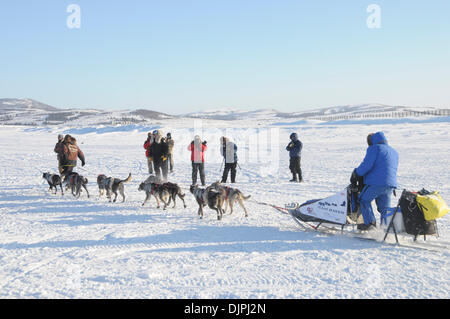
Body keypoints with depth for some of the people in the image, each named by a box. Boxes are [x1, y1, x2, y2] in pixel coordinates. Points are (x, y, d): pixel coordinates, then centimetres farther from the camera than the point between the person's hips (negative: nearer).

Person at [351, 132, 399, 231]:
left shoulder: (374, 148, -2)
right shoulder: (394, 152, 23)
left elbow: (367, 165, -13)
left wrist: (356, 174, 0)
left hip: (376, 183, -7)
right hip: (391, 184, 7)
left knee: (364, 199, 10)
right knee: (384, 207, 15)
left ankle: (370, 223, 5)